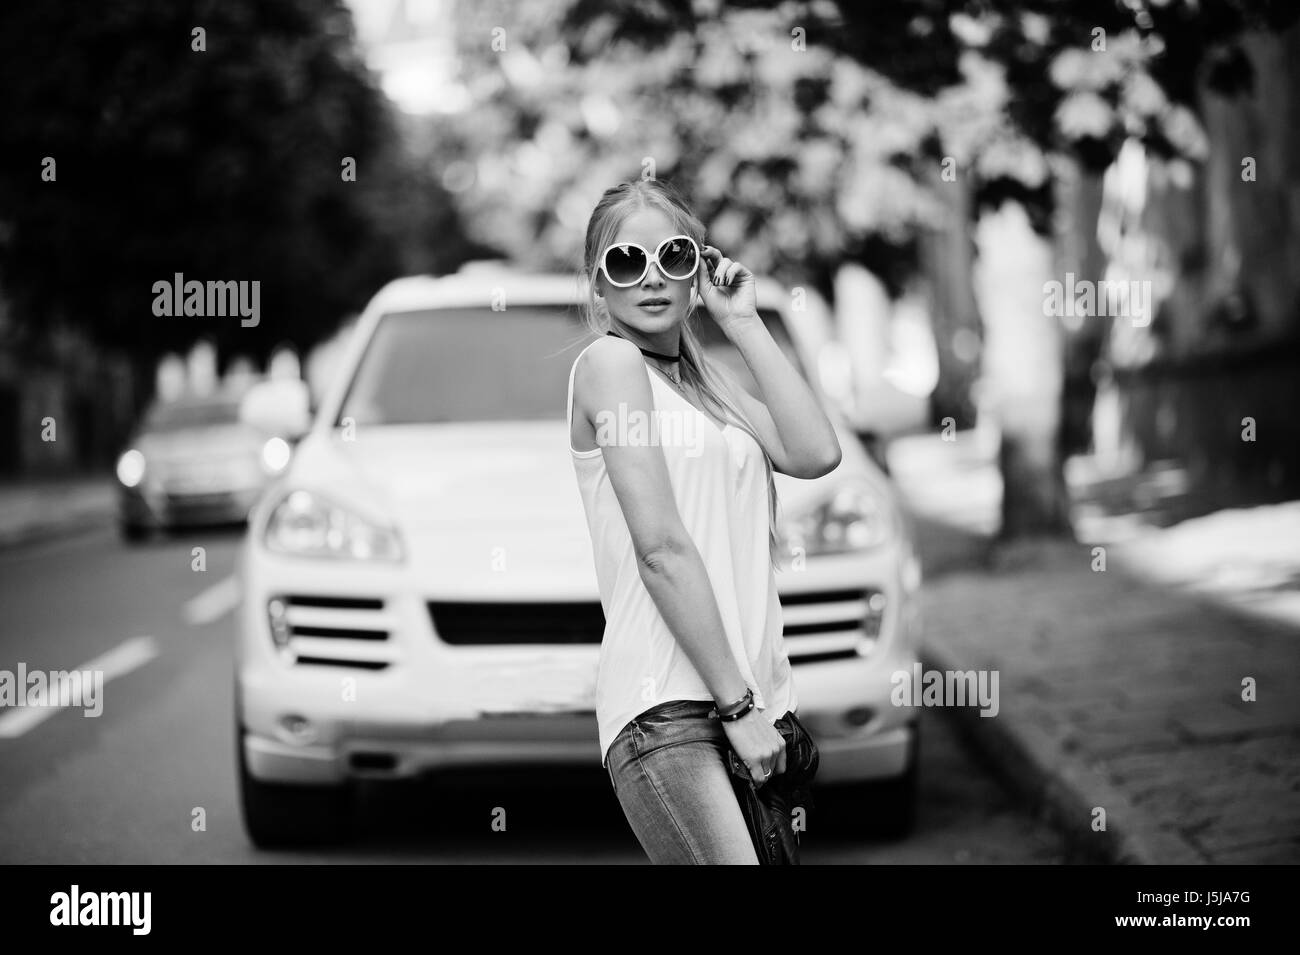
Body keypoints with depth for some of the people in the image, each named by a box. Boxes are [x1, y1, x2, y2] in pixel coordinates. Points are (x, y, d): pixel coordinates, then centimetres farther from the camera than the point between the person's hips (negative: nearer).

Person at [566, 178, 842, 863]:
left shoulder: (708, 377, 22)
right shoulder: (610, 361, -2)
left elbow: (814, 455, 4)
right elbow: (661, 549, -10)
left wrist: (743, 323, 7)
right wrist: (739, 705, -13)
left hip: (753, 695, 8)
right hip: (668, 706, -8)